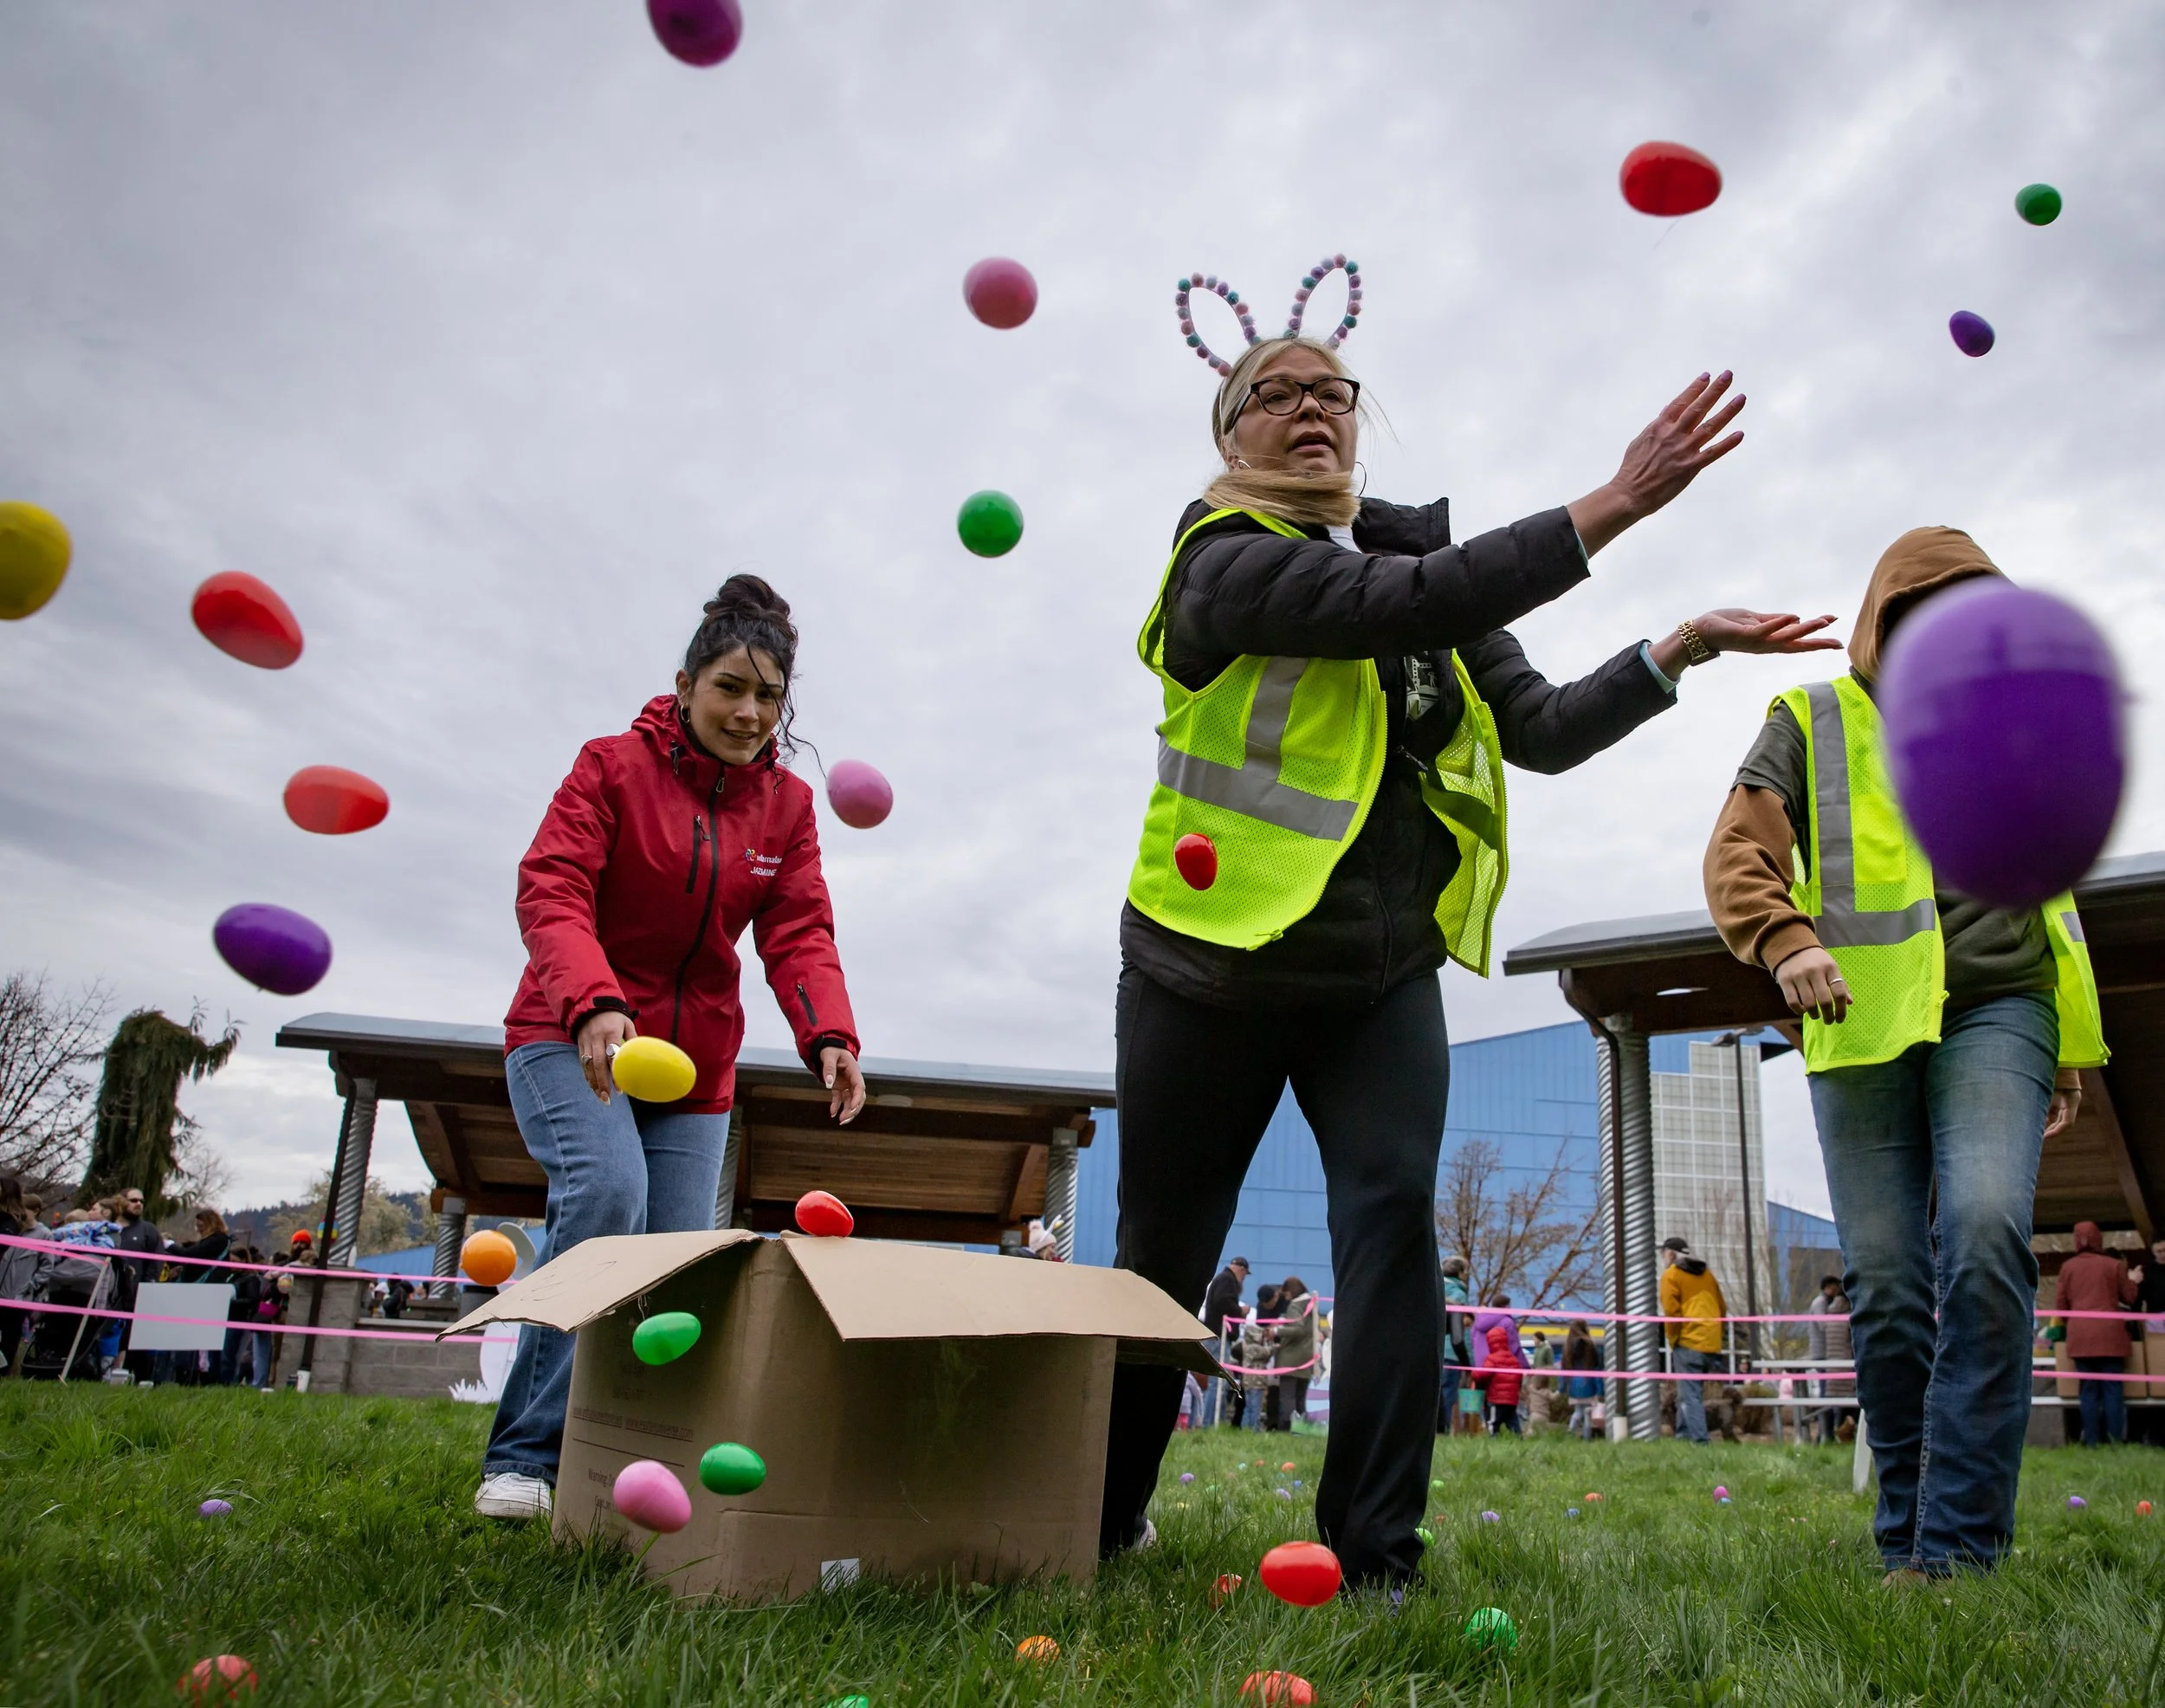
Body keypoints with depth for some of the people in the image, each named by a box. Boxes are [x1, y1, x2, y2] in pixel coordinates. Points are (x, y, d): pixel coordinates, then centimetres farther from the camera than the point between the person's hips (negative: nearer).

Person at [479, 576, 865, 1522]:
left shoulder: (787, 804, 3)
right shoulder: (612, 766, -9)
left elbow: (799, 934, -3)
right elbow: (550, 893, -20)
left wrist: (828, 1034, -24)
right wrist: (594, 1005, -39)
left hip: (695, 1067, 5)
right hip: (568, 1042, -5)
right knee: (607, 1189, -28)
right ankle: (524, 1455, -20)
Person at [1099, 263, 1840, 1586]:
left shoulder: (1420, 561, 9)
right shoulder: (1226, 559, -11)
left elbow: (1541, 730, 6)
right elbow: (1411, 605, -26)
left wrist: (1679, 650, -7)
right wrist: (1616, 504, -28)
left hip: (1382, 974, 4)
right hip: (1213, 969, -4)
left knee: (1396, 1216, -13)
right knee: (1163, 1260, 7)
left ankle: (1377, 1558, -5)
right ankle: (1092, 1527, 30)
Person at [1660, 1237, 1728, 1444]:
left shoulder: (1671, 1275, -2)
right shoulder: (1706, 1274, 19)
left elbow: (1671, 1312, -12)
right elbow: (1722, 1308, 20)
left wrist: (1673, 1340, -2)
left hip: (1688, 1343, -7)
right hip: (1712, 1345, 7)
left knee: (1690, 1395, -6)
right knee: (1691, 1393, 16)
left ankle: (1699, 1441, -15)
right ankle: (1684, 1436, 17)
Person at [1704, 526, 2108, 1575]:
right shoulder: (1810, 724, 11)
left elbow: (2052, 889, 26)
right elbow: (1738, 855, -1)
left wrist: (2073, 1042, 21)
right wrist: (1787, 941, -21)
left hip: (1994, 1015, 1)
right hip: (1861, 1027, -1)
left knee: (1986, 1236, -21)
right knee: (1885, 1285, -2)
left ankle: (1958, 1546, -16)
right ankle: (1906, 1540, 11)